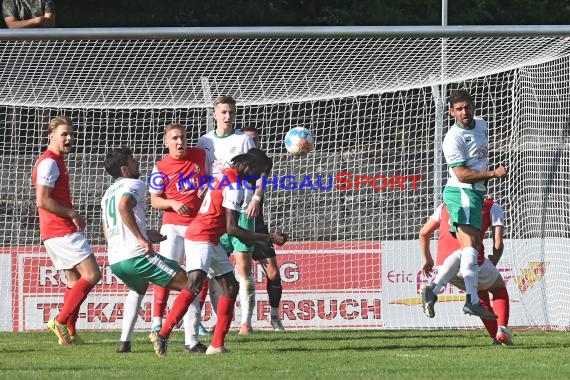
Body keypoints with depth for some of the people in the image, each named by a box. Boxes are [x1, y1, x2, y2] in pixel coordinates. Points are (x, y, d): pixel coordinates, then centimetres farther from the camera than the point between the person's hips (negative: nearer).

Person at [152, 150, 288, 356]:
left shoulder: (226, 175, 9)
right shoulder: (234, 187, -18)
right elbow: (232, 228, -20)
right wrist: (269, 238, -16)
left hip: (212, 242, 11)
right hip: (200, 239, -11)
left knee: (231, 287, 9)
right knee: (194, 286, -24)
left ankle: (217, 345, 7)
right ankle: (163, 335, -28)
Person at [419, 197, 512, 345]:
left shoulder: (446, 205, 25)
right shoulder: (492, 206, 14)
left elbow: (423, 233, 28)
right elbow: (498, 243, 6)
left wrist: (426, 259, 42)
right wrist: (493, 263, 24)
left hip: (443, 264, 4)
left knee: (481, 292, 30)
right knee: (499, 288, 25)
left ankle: (495, 336, 16)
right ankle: (502, 329, 3)